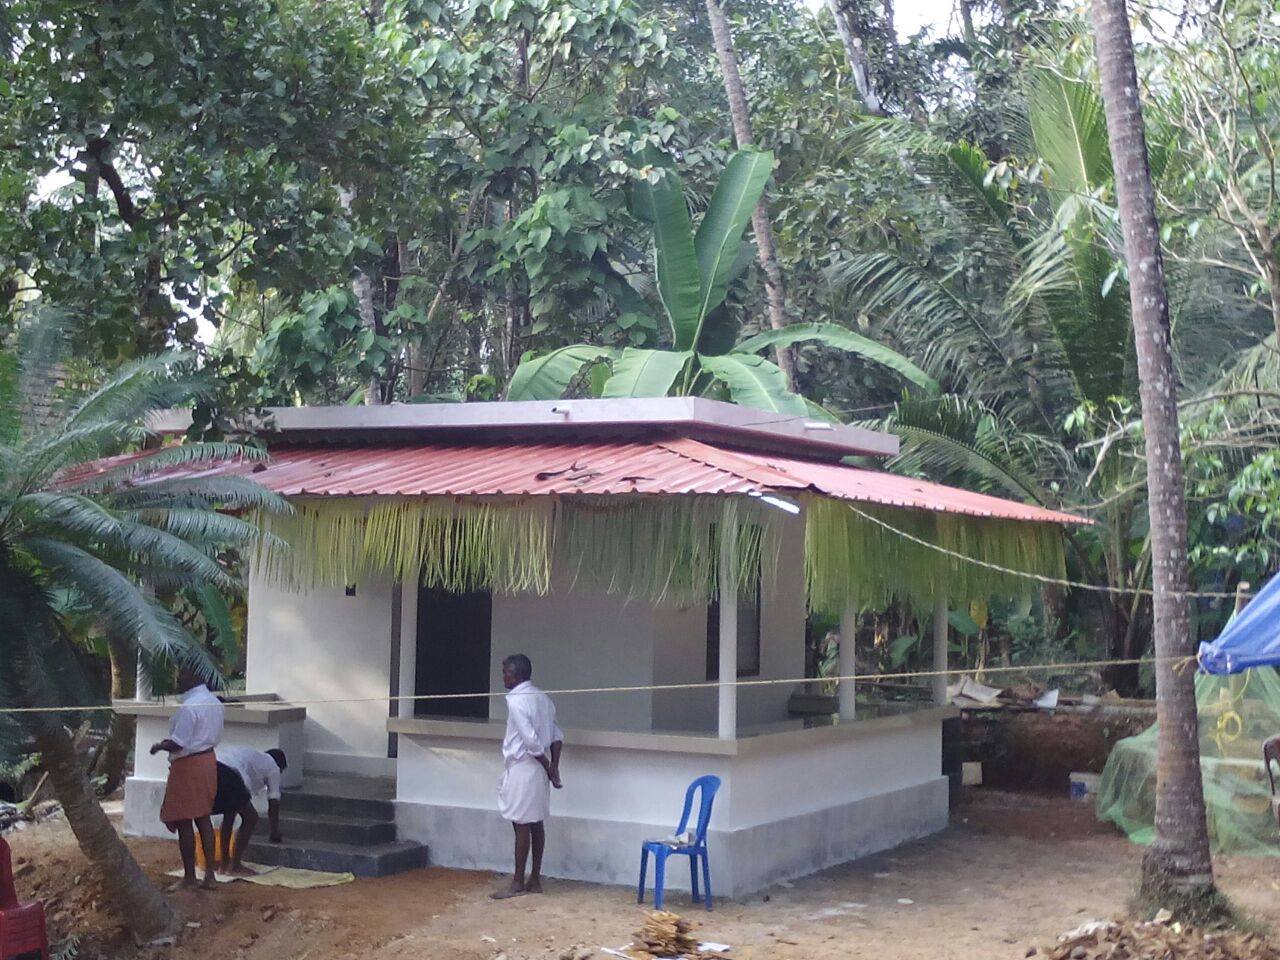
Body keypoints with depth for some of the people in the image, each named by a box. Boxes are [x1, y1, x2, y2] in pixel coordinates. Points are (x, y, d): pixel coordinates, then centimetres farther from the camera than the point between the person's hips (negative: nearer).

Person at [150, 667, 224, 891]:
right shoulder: (215, 702, 6)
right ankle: (209, 874, 14)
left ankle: (189, 877, 7)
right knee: (204, 818, 13)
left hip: (188, 765, -9)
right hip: (208, 760, 9)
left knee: (184, 822, 1)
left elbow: (177, 744, -23)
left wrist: (158, 746, -3)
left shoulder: (188, 707, -22)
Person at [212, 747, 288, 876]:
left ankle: (224, 864, 30)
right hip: (227, 775, -8)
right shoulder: (273, 767, 20)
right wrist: (275, 831, 35)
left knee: (229, 813, 27)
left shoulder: (254, 756, 40)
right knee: (251, 818, 6)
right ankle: (235, 867, 8)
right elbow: (273, 803, 21)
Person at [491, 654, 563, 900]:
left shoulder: (516, 701, -16)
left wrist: (548, 768, -11)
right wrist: (553, 766, 3)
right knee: (536, 823, 10)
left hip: (522, 769, -8)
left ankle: (518, 882, 2)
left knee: (522, 825, -3)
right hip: (539, 771, 8)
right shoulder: (542, 698, 11)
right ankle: (535, 879, 15)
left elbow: (531, 741, -21)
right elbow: (557, 736, 9)